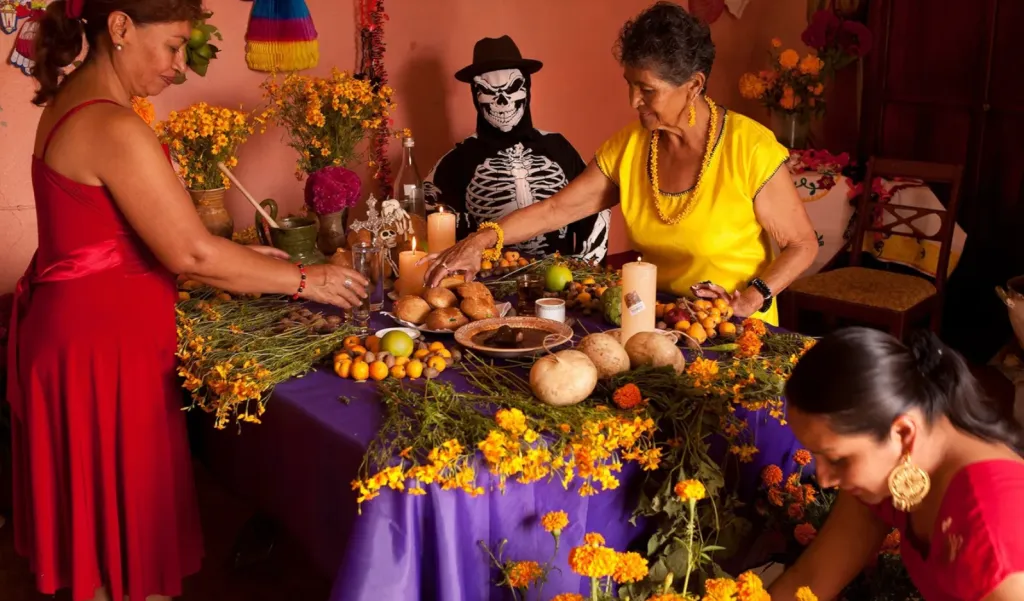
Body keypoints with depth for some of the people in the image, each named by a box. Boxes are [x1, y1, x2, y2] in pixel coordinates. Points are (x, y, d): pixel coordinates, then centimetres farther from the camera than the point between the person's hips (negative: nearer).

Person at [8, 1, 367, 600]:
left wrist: (240, 256, 9)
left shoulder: (74, 102, 8)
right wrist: (304, 280, -12)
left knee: (100, 505, 23)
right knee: (129, 511, 6)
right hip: (101, 342, -10)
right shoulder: (114, 128, -23)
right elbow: (190, 253, -23)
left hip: (78, 323, 10)